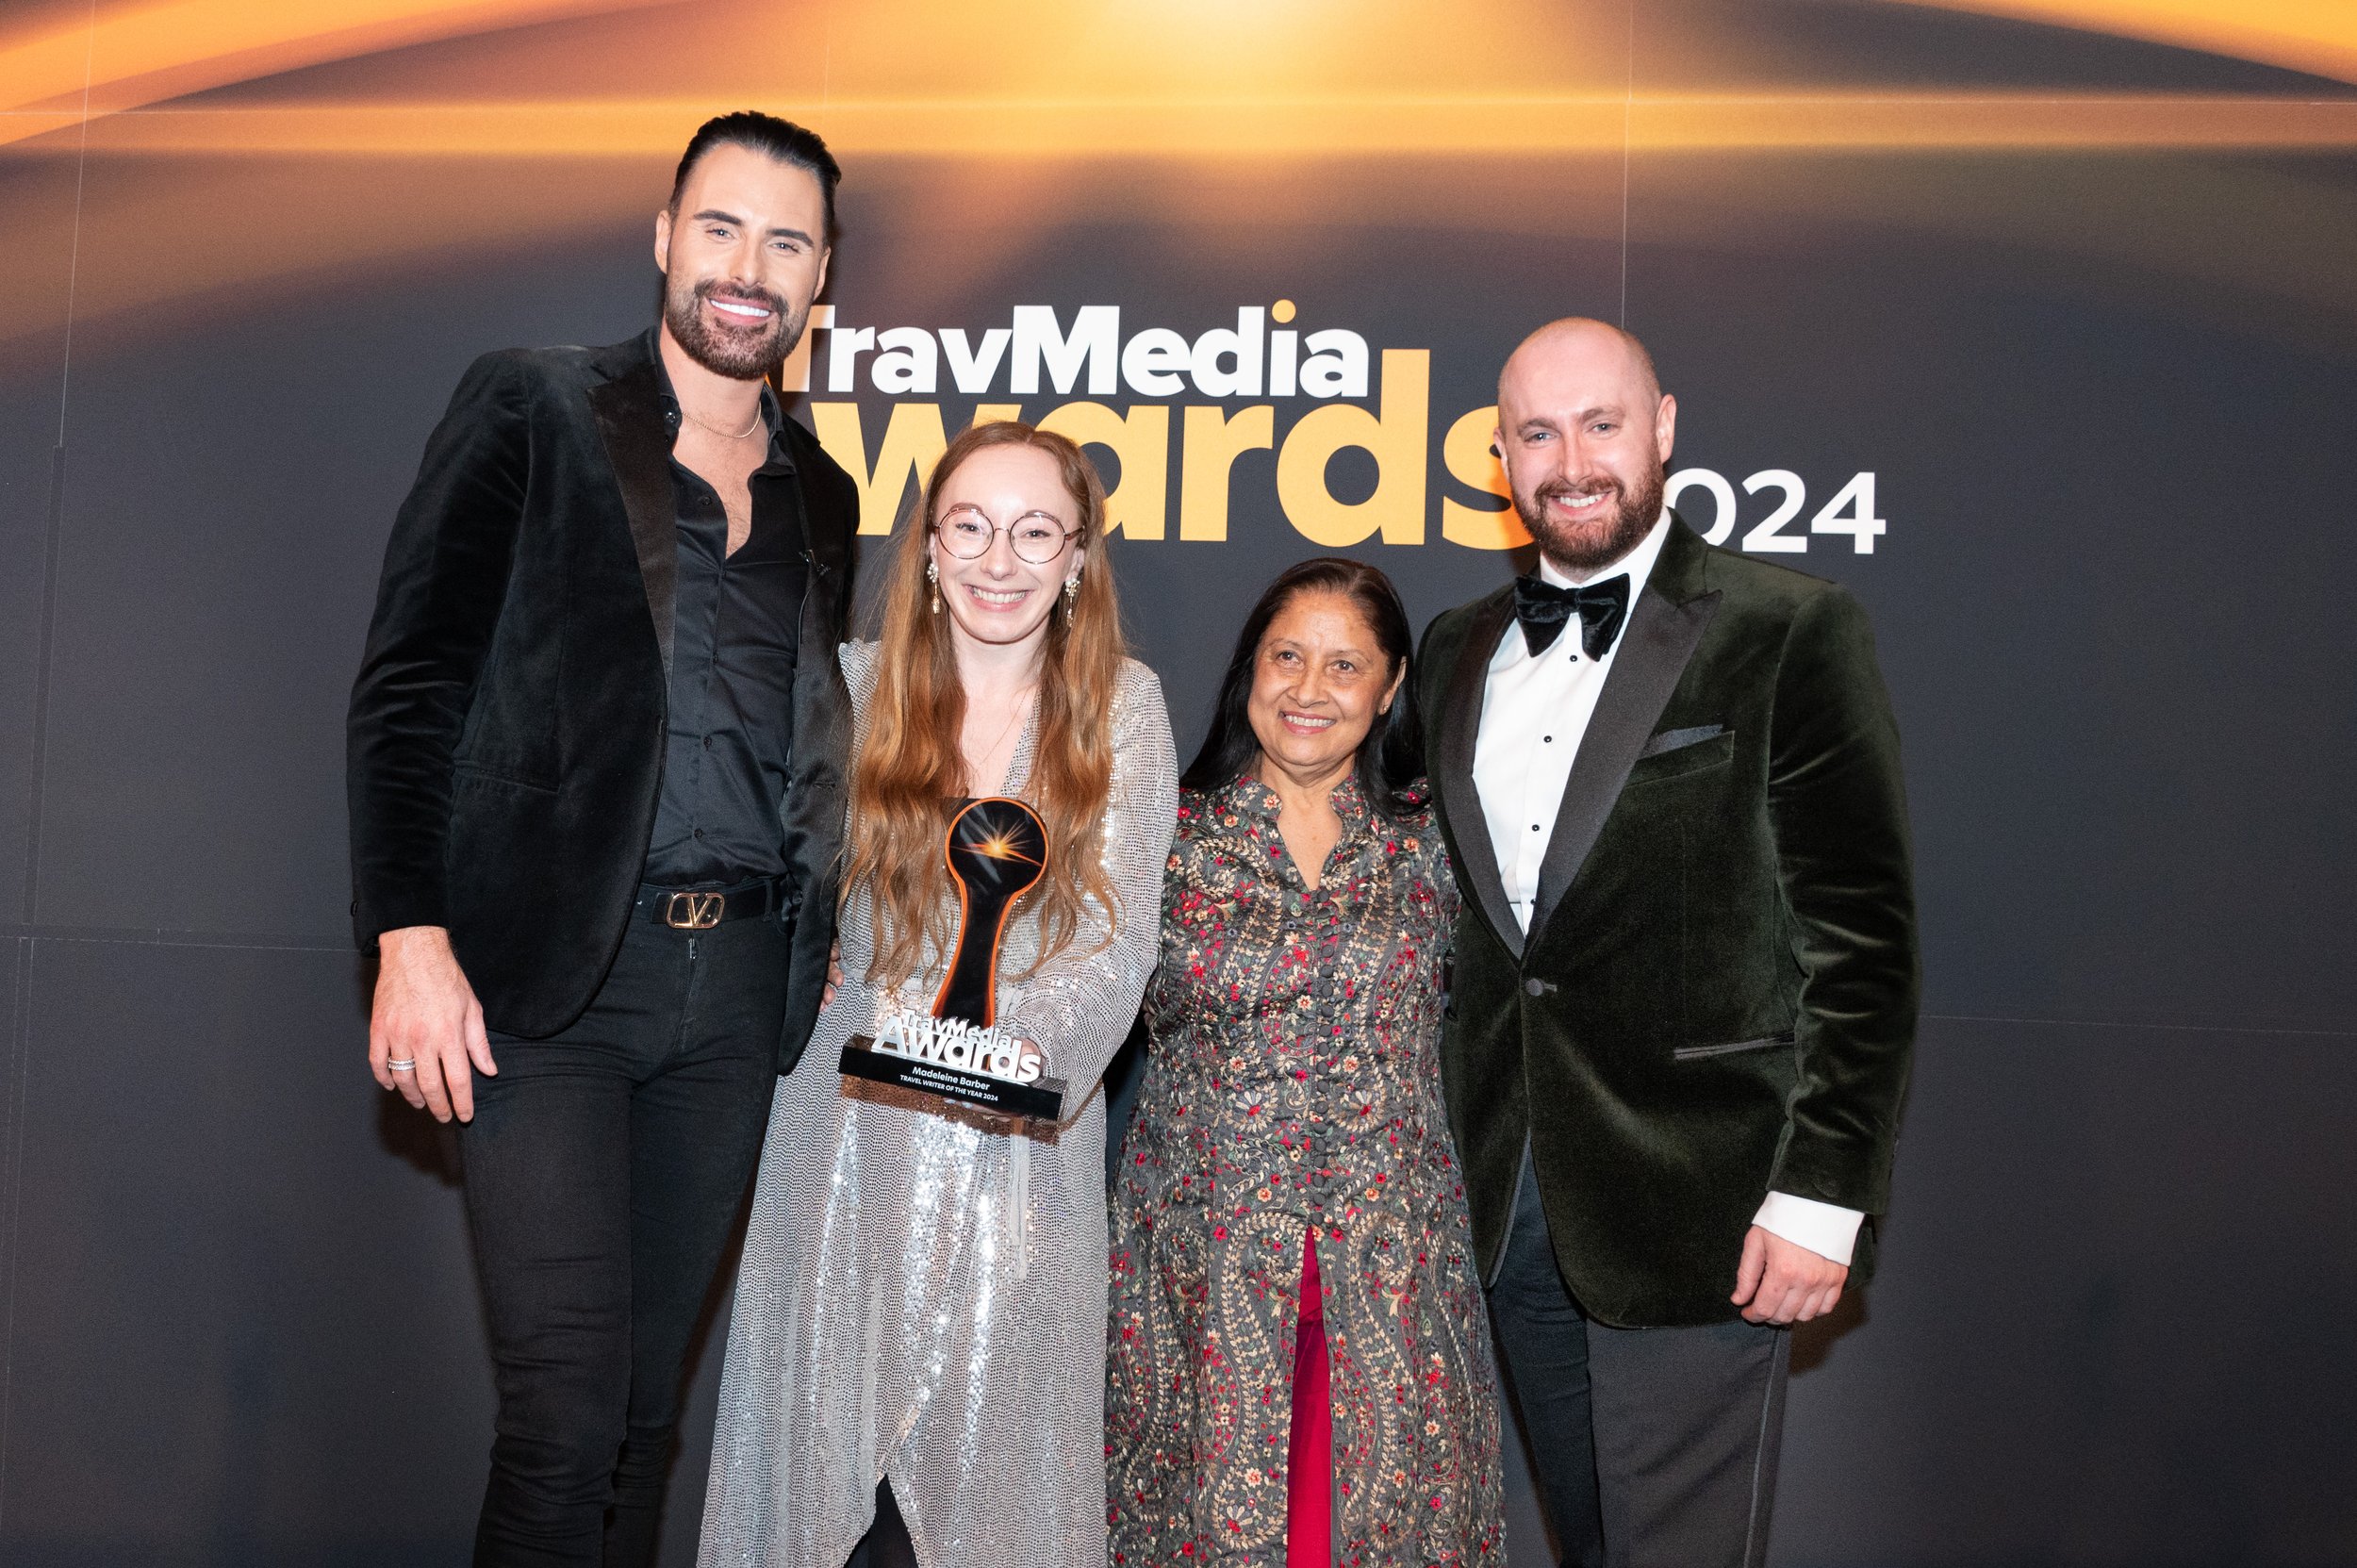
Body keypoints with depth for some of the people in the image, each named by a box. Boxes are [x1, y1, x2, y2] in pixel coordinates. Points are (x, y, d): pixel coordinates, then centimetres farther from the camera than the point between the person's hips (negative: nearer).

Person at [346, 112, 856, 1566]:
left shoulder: (822, 494, 16)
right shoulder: (533, 410, 1)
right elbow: (410, 684, -4)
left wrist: (820, 947, 9)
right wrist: (409, 939, -12)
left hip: (735, 988, 4)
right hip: (550, 971, -4)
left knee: (649, 1401, 9)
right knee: (567, 1406, -8)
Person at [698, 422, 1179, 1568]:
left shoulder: (1123, 705, 0)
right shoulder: (855, 683, 2)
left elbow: (1121, 938, -6)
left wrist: (1021, 1044, -23)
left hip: (1021, 1145, -1)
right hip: (850, 1119, 1)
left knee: (992, 1427, 5)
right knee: (832, 1422, 9)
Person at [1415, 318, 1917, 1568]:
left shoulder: (1788, 633, -6)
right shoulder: (1456, 651, 12)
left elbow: (1861, 937, -9)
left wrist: (1824, 1194, -13)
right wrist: (1442, 1155, 12)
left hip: (1698, 1209, -5)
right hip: (1510, 1202, 6)